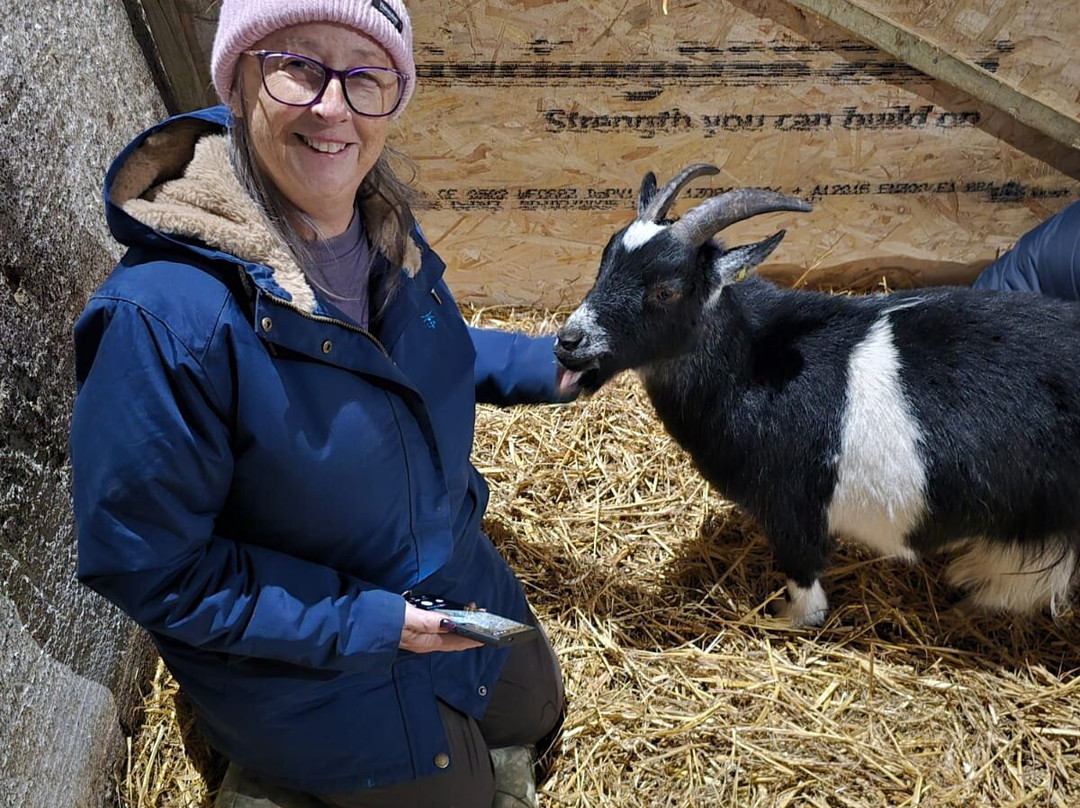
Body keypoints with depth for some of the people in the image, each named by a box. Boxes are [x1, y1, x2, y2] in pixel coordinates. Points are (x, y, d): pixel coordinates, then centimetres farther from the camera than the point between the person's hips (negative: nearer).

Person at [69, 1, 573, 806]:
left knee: (533, 716, 29)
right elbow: (147, 568, -25)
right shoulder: (163, 315, -34)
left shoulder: (383, 227, -12)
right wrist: (361, 621, -26)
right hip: (311, 663, -7)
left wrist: (543, 365, -3)